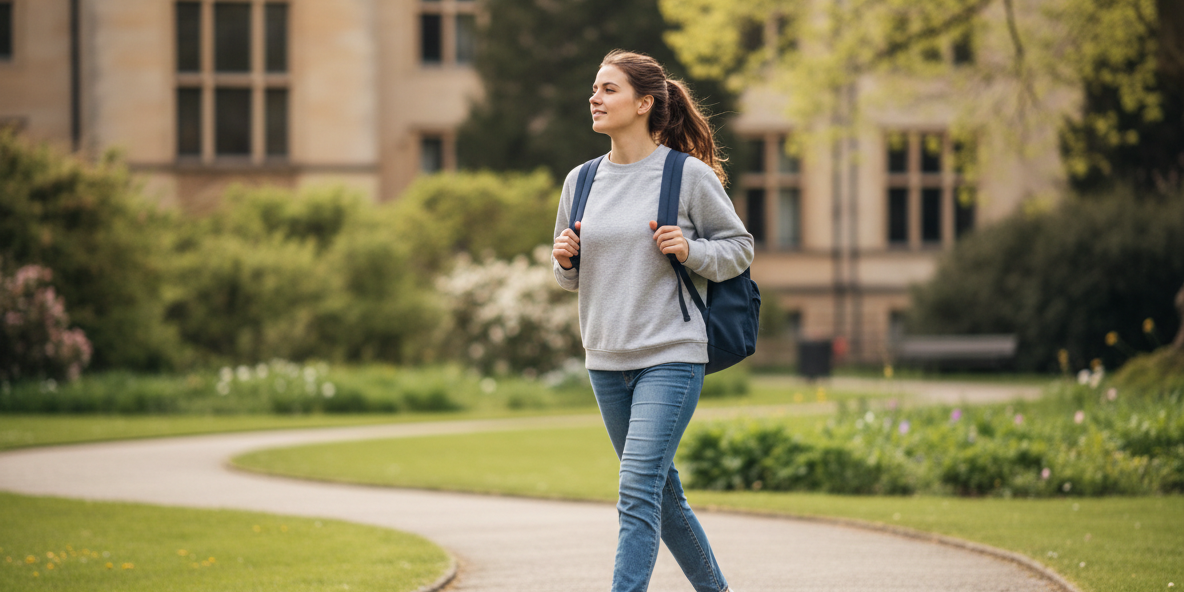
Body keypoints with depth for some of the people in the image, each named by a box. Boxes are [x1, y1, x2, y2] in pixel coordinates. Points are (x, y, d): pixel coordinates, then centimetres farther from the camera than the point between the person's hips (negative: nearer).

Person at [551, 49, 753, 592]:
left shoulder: (689, 176, -6)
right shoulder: (581, 181, 9)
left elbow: (739, 248, 3)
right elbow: (571, 277, 19)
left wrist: (691, 251, -15)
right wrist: (564, 259, -4)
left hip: (671, 357, -6)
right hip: (606, 361, 6)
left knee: (638, 491, -16)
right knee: (662, 493, 15)